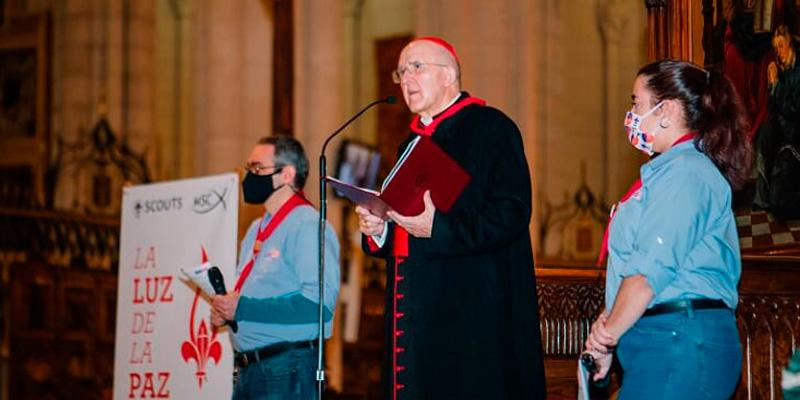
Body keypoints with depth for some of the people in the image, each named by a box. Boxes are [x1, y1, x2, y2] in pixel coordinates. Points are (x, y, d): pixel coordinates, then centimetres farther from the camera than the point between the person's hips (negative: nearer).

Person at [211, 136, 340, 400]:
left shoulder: (307, 226, -10)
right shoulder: (256, 230, 20)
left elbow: (318, 303, -20)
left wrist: (243, 308, -18)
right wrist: (225, 310, 3)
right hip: (248, 369, 9)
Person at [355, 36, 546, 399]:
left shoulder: (490, 128, -3)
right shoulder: (411, 144, 22)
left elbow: (511, 215, -16)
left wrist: (437, 227, -21)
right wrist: (378, 231, 4)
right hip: (415, 315, 8)